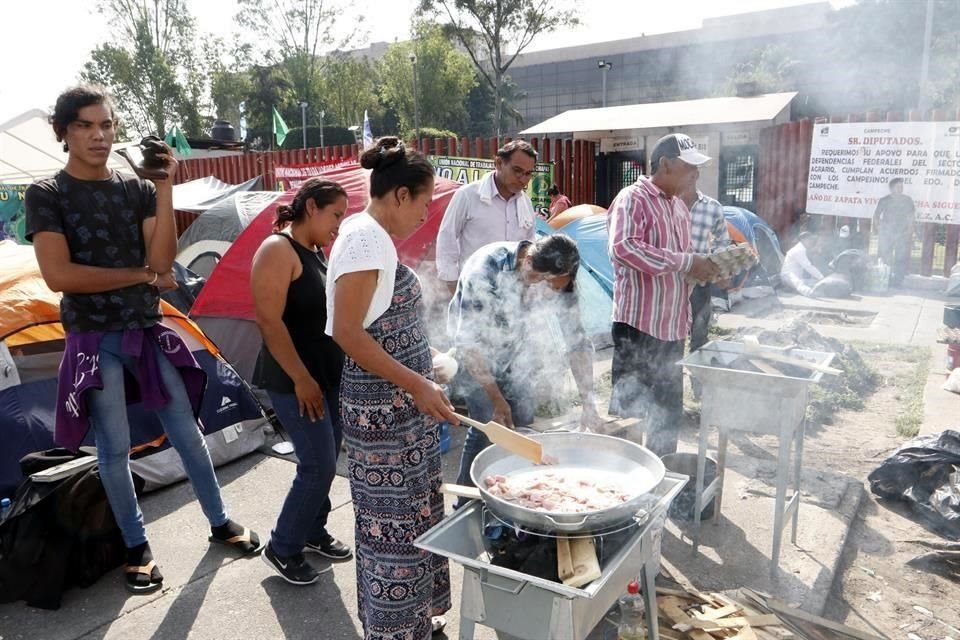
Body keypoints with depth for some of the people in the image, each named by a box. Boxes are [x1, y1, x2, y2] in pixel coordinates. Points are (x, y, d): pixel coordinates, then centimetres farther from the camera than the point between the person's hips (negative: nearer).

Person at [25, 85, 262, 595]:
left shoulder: (138, 189, 3)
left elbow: (163, 258, -10)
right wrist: (142, 275, -12)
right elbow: (59, 275, -16)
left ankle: (219, 522, 27)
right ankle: (137, 548, 24)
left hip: (149, 333, 3)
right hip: (95, 342, -2)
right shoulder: (46, 195, -5)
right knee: (114, 450, 7)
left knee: (188, 434, 10)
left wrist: (164, 186, -15)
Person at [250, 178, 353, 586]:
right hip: (294, 380, -9)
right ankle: (282, 548, 14)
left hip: (328, 374, 9)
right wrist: (301, 378, -21)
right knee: (319, 464, -5)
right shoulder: (278, 249, -15)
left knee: (326, 460, 15)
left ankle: (312, 532, 33)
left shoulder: (316, 253, 11)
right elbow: (269, 320, -21)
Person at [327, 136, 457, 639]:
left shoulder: (371, 235, 11)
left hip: (398, 402, 10)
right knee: (393, 518, 3)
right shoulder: (365, 238, -18)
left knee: (409, 510, 19)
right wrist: (416, 384, -24)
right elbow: (346, 330, -24)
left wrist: (418, 373, 20)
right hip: (384, 405, -10)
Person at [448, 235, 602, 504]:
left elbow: (577, 340, -10)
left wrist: (589, 401, -16)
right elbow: (467, 341, -29)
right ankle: (465, 505, 4)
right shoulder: (486, 267, -33)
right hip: (475, 354, -4)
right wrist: (496, 399, -26)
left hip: (516, 357, 5)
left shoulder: (558, 278, -17)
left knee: (524, 426, 0)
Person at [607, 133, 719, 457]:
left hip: (673, 324, 9)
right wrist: (686, 262, -24)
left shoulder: (679, 207, 16)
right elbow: (623, 247, -28)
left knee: (669, 406, 17)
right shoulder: (633, 198, -10)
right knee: (629, 405, -1)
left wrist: (705, 268, 6)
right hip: (638, 322, -9)